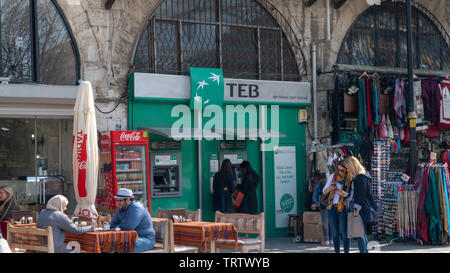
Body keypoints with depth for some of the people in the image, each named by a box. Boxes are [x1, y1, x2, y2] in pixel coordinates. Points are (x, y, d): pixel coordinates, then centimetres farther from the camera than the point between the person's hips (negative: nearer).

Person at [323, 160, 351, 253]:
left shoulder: (350, 180, -4)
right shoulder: (333, 177, 8)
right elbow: (324, 191, 9)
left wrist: (344, 194, -27)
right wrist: (330, 188, -12)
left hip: (343, 208, -4)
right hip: (332, 208, 4)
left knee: (345, 233, -5)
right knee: (335, 233, 8)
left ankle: (346, 251, 2)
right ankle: (337, 251, 14)